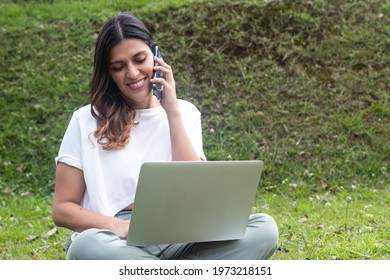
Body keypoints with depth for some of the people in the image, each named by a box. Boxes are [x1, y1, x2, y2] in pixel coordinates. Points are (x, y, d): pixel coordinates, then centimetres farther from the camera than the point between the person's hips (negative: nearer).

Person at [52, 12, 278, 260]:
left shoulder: (185, 113, 13)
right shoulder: (87, 121, 6)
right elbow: (62, 208, 3)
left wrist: (173, 113, -2)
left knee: (264, 228, -24)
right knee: (87, 247, -39)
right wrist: (119, 226, -15)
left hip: (177, 239, 2)